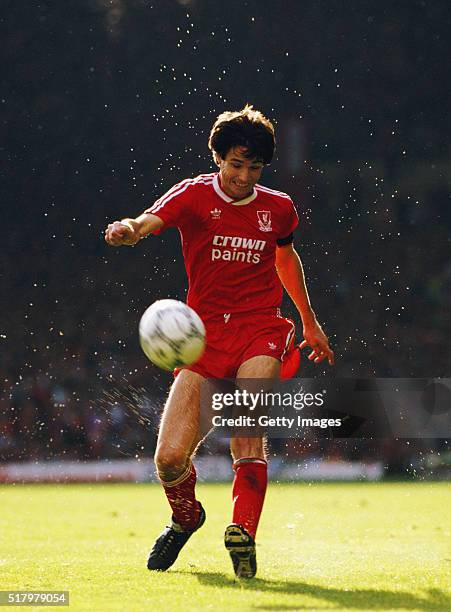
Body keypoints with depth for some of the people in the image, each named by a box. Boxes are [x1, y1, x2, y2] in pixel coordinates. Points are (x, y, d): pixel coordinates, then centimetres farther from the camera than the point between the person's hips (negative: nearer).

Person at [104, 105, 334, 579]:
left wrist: (309, 321, 38)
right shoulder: (195, 195, -1)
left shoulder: (278, 209, 9)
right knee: (170, 459, -8)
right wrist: (127, 230, -46)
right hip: (205, 335, 0)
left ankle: (242, 533, -25)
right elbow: (149, 222, -21)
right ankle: (186, 516, 25)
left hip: (261, 331, 1)